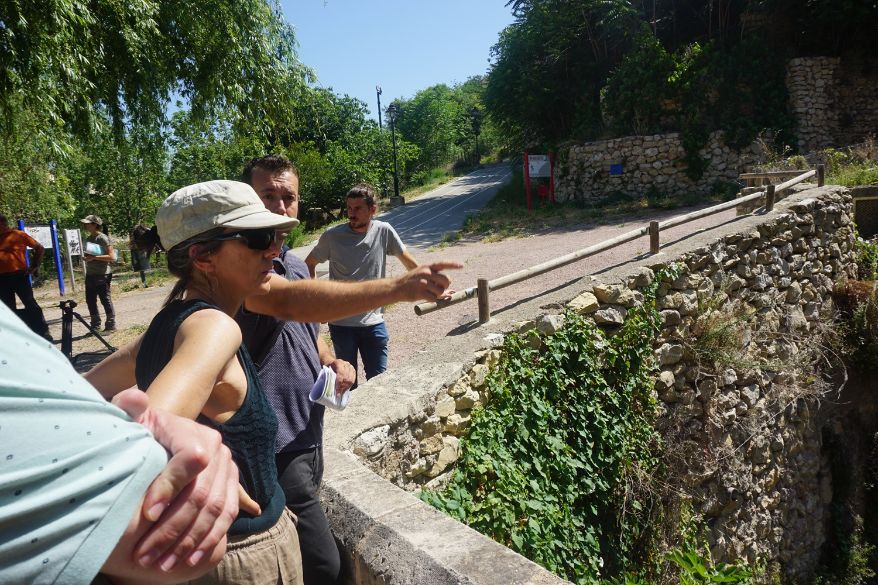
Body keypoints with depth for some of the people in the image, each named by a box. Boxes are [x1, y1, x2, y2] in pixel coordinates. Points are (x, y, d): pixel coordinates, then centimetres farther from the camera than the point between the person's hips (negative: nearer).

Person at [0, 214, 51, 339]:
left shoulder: (19, 235, -2)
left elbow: (40, 248, 1)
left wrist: (35, 266, -3)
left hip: (19, 275, -6)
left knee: (30, 304, -5)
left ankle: (43, 333, -1)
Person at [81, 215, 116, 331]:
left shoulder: (102, 238, -10)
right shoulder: (88, 238, 14)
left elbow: (112, 257, -15)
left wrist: (94, 257, -20)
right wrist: (86, 257, 5)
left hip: (102, 274, -8)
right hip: (90, 274, 8)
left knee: (105, 300, -3)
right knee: (90, 300, 10)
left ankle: (111, 325, 6)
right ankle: (95, 326, 21)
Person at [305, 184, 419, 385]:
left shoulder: (384, 231, -5)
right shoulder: (332, 236, -7)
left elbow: (409, 262, 6)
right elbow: (309, 263, 8)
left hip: (374, 322, 1)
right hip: (340, 323, -1)